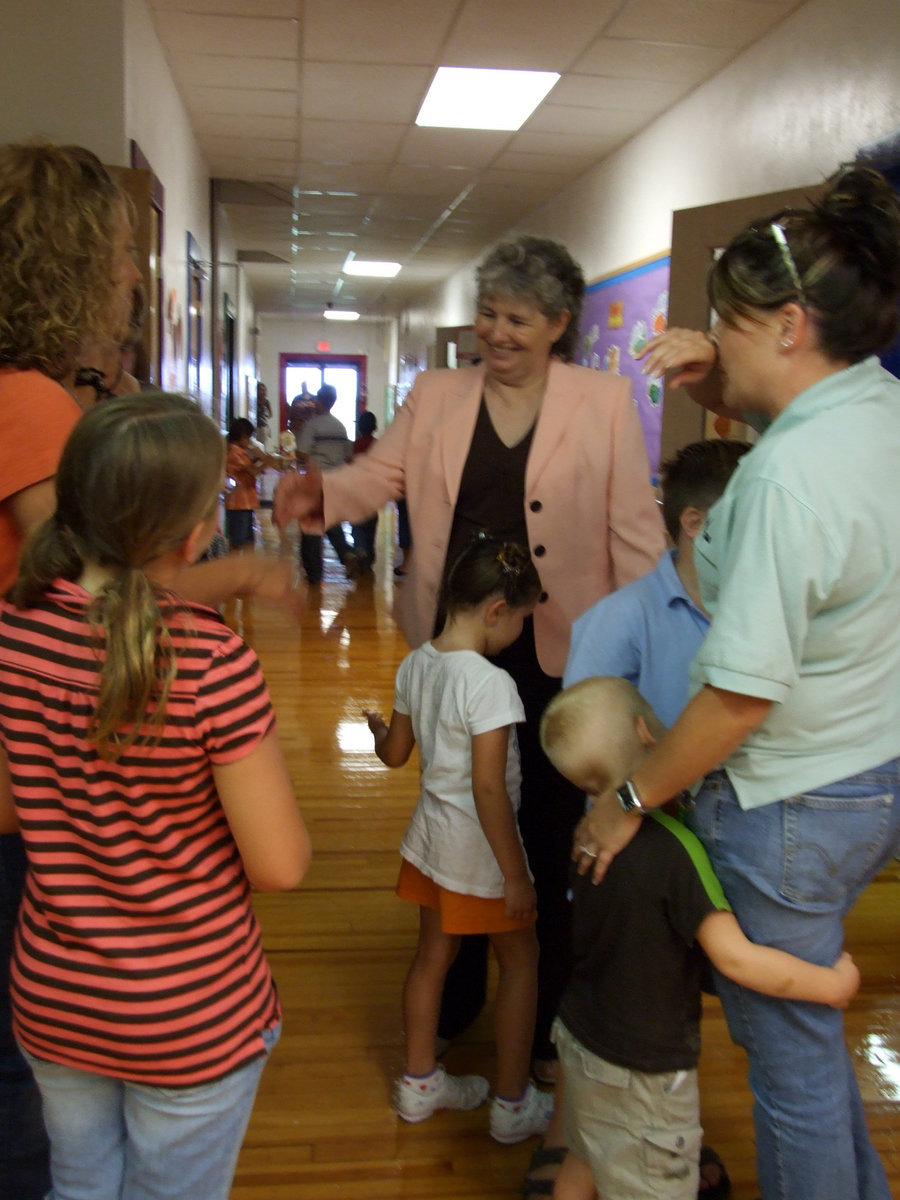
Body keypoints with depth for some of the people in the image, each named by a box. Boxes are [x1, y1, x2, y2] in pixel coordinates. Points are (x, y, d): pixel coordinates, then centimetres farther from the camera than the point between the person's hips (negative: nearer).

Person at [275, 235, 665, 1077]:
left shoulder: (605, 402, -2)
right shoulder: (435, 397, 6)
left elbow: (634, 526, -4)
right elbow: (382, 472, -3)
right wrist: (322, 491, -25)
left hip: (558, 653, -3)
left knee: (549, 834, 10)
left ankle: (547, 1021, 32)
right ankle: (452, 1001, 40)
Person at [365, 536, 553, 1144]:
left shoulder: (415, 665, -3)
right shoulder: (490, 683, -26)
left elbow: (395, 753, 9)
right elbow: (489, 789, -26)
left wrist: (378, 730, 32)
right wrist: (515, 875, -19)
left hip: (431, 836, 7)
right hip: (479, 849, -7)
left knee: (433, 954, 21)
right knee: (520, 959, 13)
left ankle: (420, 1083, 37)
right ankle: (513, 1105, 24)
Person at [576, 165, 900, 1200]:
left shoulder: (786, 475, -27)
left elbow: (742, 695, -26)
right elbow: (810, 389, 25)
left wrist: (629, 800, -14)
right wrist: (720, 368, 6)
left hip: (789, 807, -9)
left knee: (790, 1056, 12)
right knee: (806, 1029, 29)